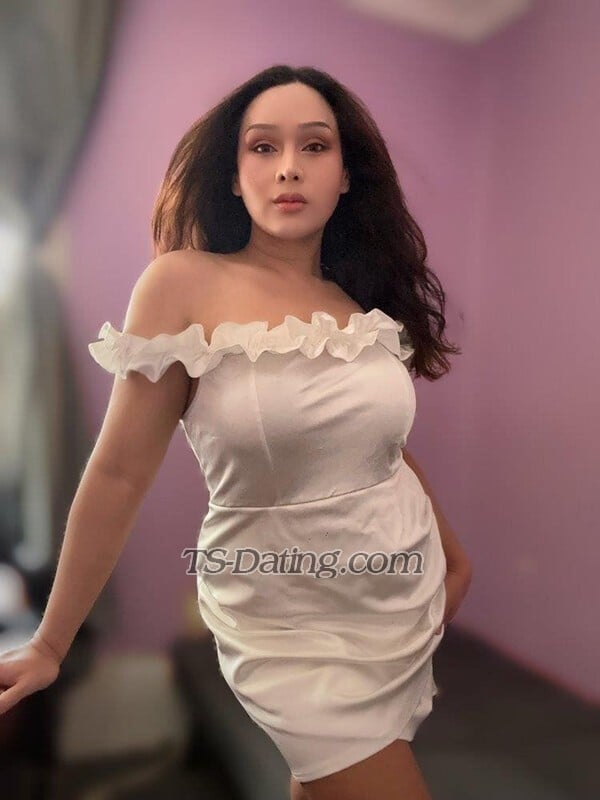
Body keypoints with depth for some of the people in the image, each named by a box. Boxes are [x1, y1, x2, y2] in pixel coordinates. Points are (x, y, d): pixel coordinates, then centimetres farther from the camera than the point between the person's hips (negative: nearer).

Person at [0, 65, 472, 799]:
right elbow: (119, 473, -13)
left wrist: (452, 550, 21)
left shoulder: (367, 302, -2)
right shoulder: (184, 284, -16)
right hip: (292, 627, -4)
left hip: (409, 597, 5)